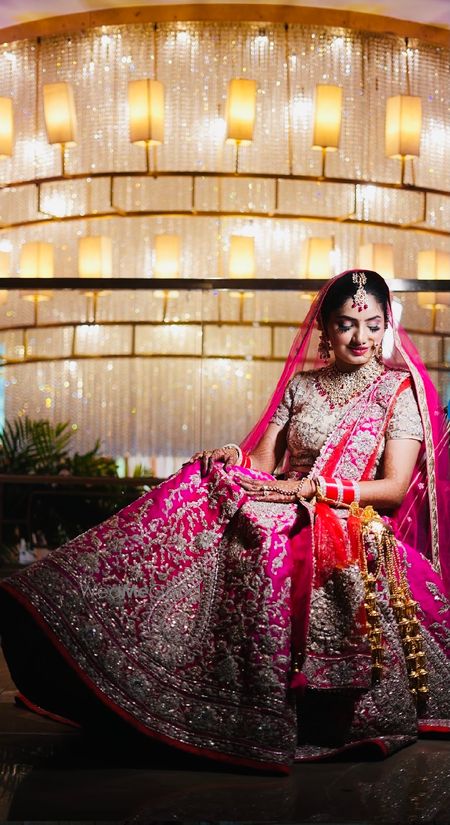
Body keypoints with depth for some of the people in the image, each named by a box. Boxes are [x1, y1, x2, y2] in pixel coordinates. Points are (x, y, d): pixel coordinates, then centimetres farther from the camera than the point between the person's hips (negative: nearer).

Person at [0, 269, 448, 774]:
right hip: (291, 515, 4)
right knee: (196, 498, -25)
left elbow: (395, 488, -6)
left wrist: (311, 489, -16)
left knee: (269, 541, -38)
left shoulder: (401, 390, 3)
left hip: (355, 525, -4)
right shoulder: (300, 385, 16)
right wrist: (237, 457, -14)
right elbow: (265, 464, 10)